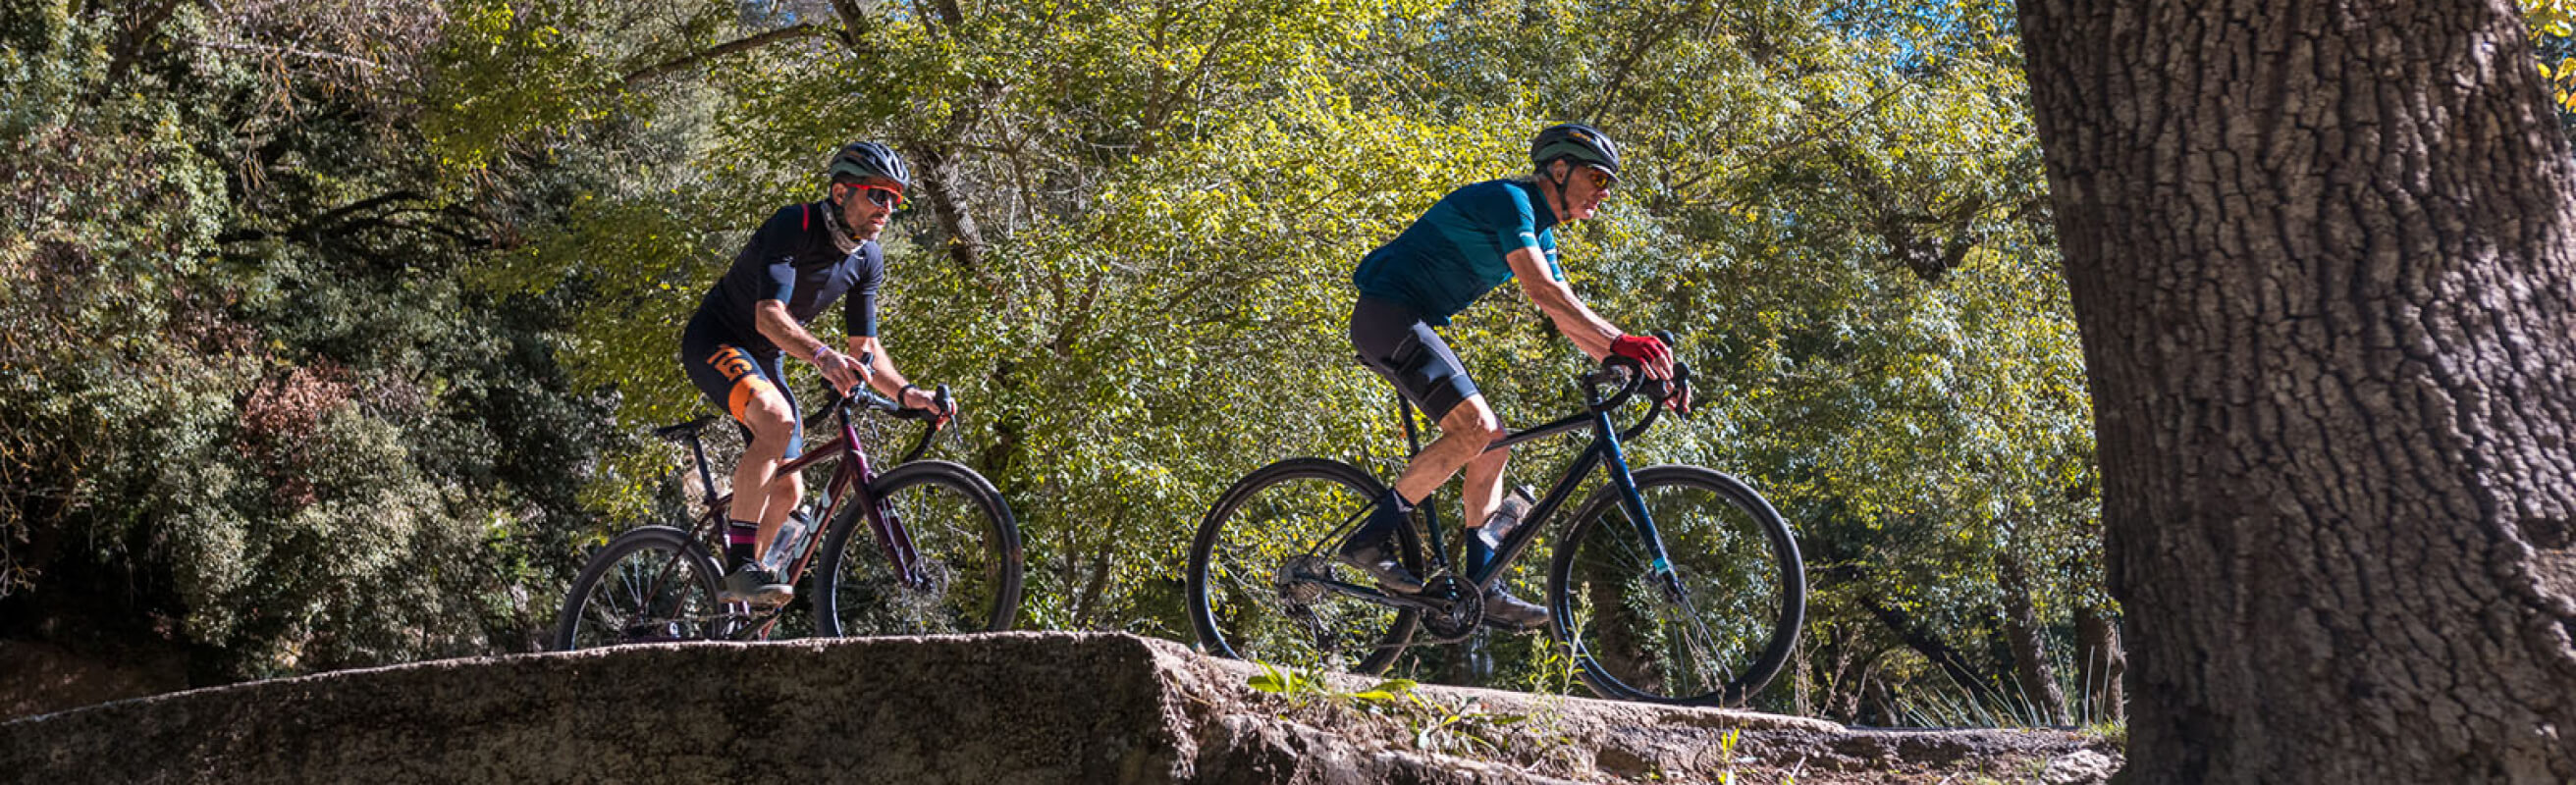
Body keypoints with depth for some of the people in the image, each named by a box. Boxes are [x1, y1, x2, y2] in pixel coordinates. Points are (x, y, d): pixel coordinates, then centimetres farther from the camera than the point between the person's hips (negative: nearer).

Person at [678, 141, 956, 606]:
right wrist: (823, 356, -53)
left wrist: (905, 392, -17)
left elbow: (866, 347, 2)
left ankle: (731, 597, 22)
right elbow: (769, 316, -36)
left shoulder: (868, 260, -2)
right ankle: (740, 567, -31)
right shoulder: (794, 225, -24)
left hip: (763, 359, 8)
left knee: (787, 491, 3)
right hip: (715, 340, -8)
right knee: (776, 420, -35)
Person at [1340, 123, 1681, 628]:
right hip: (1387, 312, -10)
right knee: (1475, 426, -22)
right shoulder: (1508, 200, -13)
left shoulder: (1540, 235, 18)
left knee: (1493, 443, 4)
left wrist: (1642, 372, 5)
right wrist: (1621, 342, -32)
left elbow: (1571, 320, 16)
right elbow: (1543, 292, -26)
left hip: (1411, 326, 10)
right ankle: (1369, 540, -19)